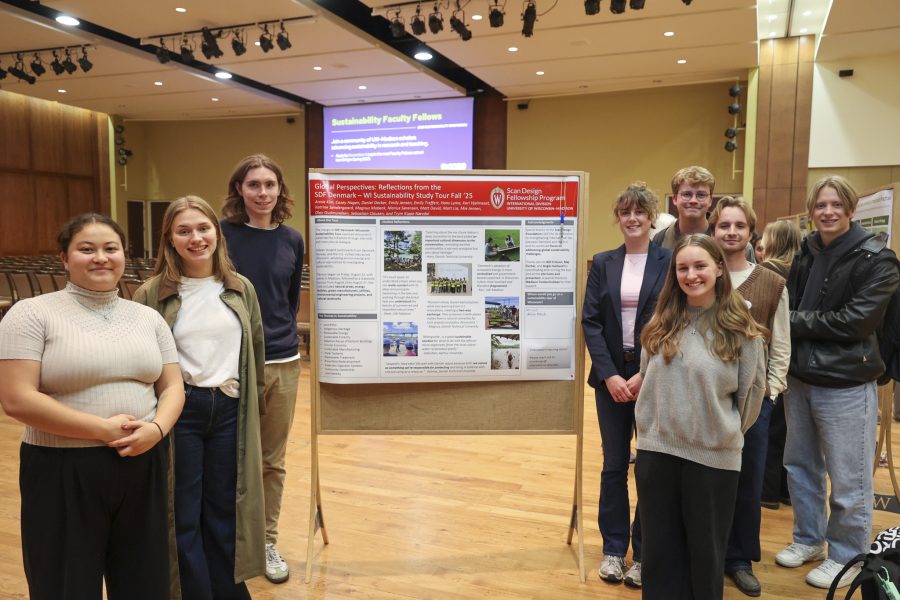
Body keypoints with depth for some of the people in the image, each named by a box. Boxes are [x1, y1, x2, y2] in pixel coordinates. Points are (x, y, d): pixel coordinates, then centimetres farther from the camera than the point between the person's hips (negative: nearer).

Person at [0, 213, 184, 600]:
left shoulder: (148, 318, 9)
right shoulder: (33, 314, -5)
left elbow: (172, 387, 8)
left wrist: (157, 429, -13)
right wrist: (102, 429, -18)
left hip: (143, 466, 4)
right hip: (64, 472, -4)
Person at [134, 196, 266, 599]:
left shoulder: (241, 289, 4)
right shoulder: (152, 294, -4)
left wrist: (255, 403, 13)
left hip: (230, 409, 3)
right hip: (178, 410, -2)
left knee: (225, 509, 13)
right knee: (184, 516, 8)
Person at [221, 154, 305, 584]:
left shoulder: (292, 240, 5)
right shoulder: (223, 234, -6)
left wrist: (284, 334, 10)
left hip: (284, 362, 3)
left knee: (273, 460, 13)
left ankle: (267, 542, 28)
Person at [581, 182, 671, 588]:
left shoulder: (669, 262, -1)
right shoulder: (603, 263, 6)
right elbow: (590, 321, 0)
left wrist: (643, 375, -13)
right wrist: (609, 375, -10)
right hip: (610, 377, 2)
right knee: (613, 465, 9)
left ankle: (643, 553, 20)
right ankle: (614, 550, 23)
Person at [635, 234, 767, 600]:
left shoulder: (740, 330, -7)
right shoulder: (661, 325, 3)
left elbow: (751, 392, 2)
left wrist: (725, 432, 11)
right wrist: (659, 425, 12)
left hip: (713, 456, -3)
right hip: (656, 451, 3)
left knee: (705, 550, 14)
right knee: (659, 549, 14)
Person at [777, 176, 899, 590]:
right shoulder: (805, 254, 8)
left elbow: (855, 321, -18)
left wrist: (797, 321, -11)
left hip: (845, 384, -6)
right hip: (800, 378, 6)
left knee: (848, 480, 5)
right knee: (800, 465, 17)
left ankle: (847, 557, 24)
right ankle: (808, 540, 35)